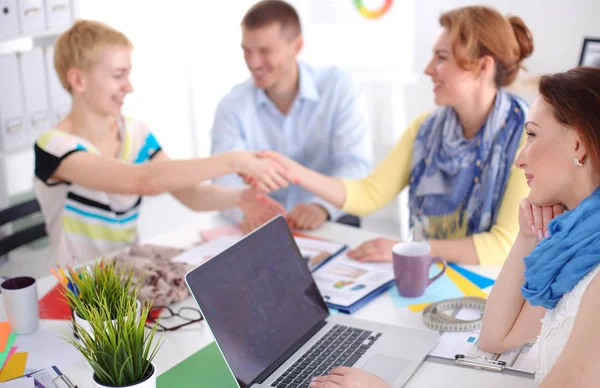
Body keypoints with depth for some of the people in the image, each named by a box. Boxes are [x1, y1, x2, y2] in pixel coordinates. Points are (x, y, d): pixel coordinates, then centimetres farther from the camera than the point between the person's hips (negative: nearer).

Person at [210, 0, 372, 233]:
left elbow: (355, 164, -14)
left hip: (331, 226, -1)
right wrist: (246, 210, -36)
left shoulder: (338, 88, -4)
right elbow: (226, 176, -13)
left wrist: (322, 206, -34)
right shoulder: (232, 106, -1)